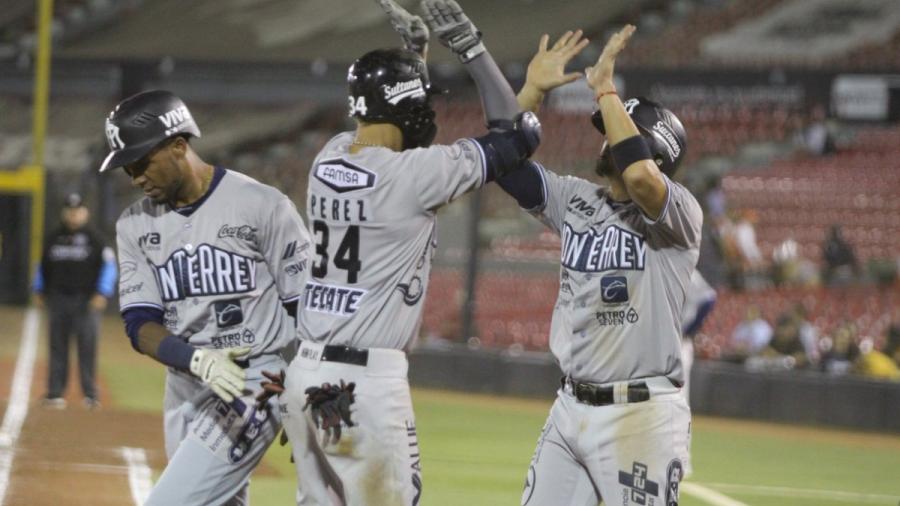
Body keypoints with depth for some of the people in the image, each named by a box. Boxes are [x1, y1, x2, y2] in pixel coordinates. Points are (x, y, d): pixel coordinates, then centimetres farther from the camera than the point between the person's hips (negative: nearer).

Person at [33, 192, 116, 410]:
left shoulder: (94, 238, 0)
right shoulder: (54, 238, 12)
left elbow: (108, 265, -1)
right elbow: (43, 264, 21)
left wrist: (102, 294, -9)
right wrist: (39, 291, 17)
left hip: (85, 300, -4)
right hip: (59, 298, 4)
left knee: (87, 346, -7)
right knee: (57, 347, 4)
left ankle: (90, 394, -2)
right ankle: (55, 393, 7)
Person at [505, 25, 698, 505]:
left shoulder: (680, 213, -10)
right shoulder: (576, 200, 11)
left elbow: (640, 177, -31)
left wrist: (605, 90, -23)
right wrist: (533, 88, -1)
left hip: (641, 416, -7)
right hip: (570, 409, 7)